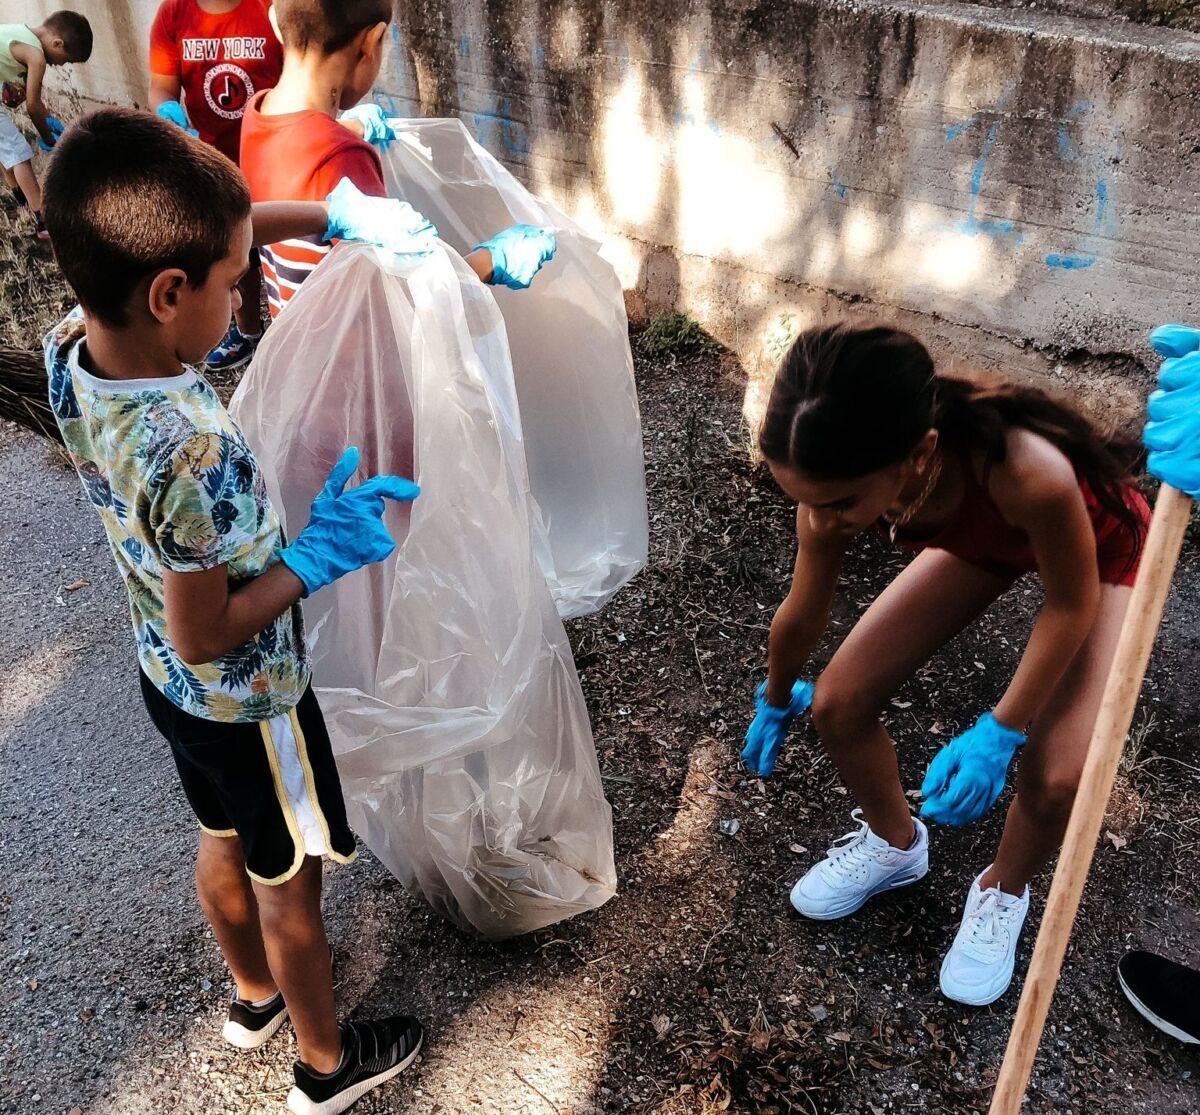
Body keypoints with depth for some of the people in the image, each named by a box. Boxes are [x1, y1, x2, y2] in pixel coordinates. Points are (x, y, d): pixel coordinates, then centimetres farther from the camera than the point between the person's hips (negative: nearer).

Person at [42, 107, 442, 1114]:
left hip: (168, 685, 7)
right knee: (287, 883, 16)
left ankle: (254, 996, 56)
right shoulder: (192, 449, -39)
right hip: (246, 701, -7)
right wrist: (320, 555, -21)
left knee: (225, 841, 29)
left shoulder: (69, 355, -16)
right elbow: (207, 634, -29)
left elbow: (192, 233, -1)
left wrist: (336, 217, -6)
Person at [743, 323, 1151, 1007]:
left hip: (1097, 547, -4)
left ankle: (1004, 891, 16)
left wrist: (999, 734, -23)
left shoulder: (1025, 472, -47)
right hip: (980, 539, 4)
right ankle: (895, 844, 24)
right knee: (838, 704, -7)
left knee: (1056, 778, -20)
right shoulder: (844, 478, -30)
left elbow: (1072, 603, -24)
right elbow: (803, 615, -9)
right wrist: (776, 703, 9)